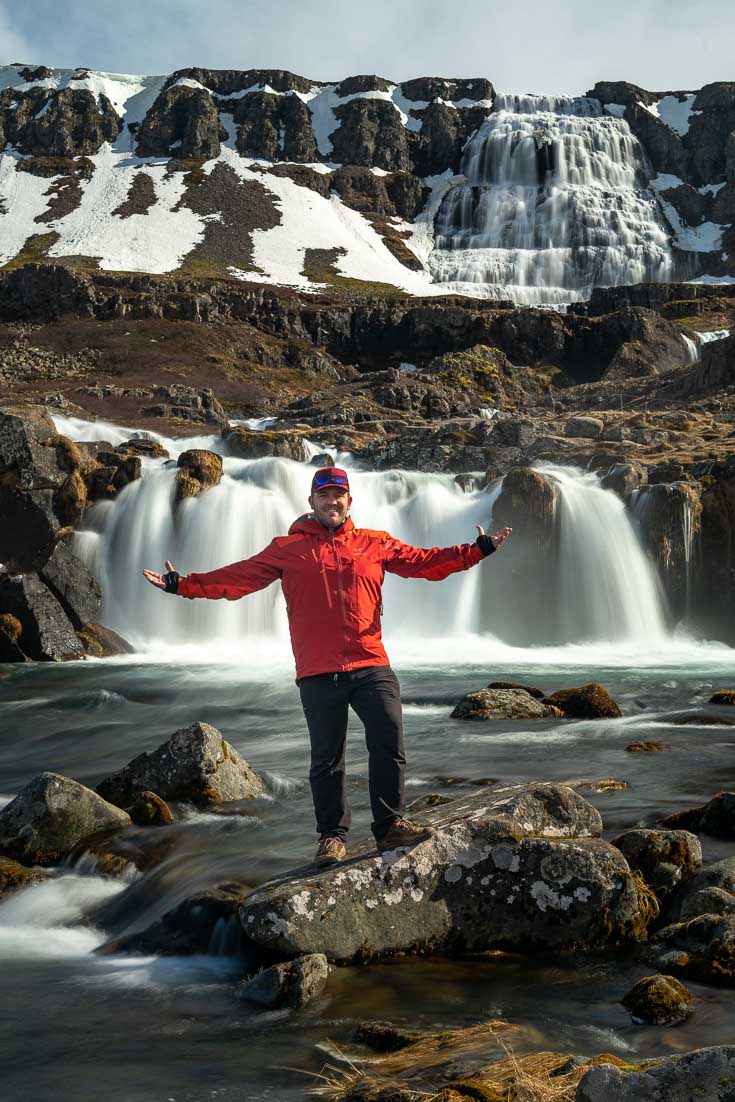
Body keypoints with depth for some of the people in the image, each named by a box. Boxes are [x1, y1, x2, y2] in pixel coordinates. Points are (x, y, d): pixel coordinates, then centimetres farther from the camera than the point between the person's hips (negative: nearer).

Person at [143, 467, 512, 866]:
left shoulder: (376, 544, 12)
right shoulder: (288, 549, 7)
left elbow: (425, 562, 13)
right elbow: (238, 577, 3)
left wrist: (479, 549, 7)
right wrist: (183, 585, -5)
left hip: (371, 665, 1)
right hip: (318, 673, -1)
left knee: (389, 743, -4)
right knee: (326, 758, 6)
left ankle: (390, 825, 10)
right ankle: (332, 836, 19)